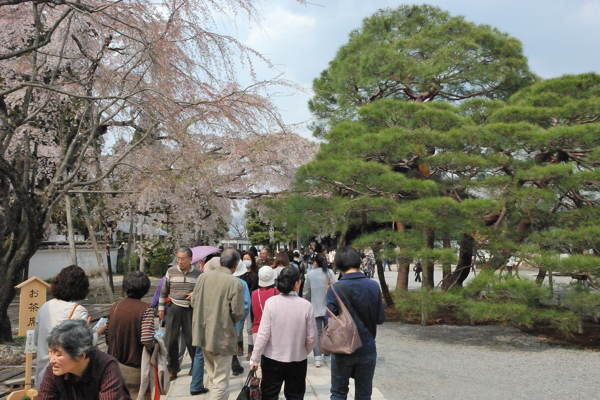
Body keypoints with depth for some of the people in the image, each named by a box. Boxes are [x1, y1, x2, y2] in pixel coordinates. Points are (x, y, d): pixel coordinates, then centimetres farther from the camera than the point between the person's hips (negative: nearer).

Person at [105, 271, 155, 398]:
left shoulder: (114, 307, -2)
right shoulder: (146, 309, -15)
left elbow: (108, 339, 3)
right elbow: (147, 340, -25)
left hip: (114, 367, 4)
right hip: (135, 370, -4)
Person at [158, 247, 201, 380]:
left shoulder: (198, 273, 0)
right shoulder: (171, 271, 3)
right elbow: (164, 290, 12)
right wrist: (161, 307, 10)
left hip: (191, 310, -1)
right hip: (174, 308, 1)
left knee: (191, 339, 5)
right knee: (171, 340, 1)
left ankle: (195, 366, 26)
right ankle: (173, 369, 16)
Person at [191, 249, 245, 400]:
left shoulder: (204, 276, -2)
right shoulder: (236, 283, -16)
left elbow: (194, 301, 3)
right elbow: (238, 313, -16)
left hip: (203, 333, 6)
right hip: (222, 335, -5)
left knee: (212, 375, 24)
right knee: (221, 381, 5)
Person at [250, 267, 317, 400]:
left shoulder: (271, 302, -14)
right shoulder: (306, 305, -13)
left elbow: (263, 335, -13)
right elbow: (311, 338, -7)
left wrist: (255, 359, -1)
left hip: (272, 359, 0)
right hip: (298, 360, 0)